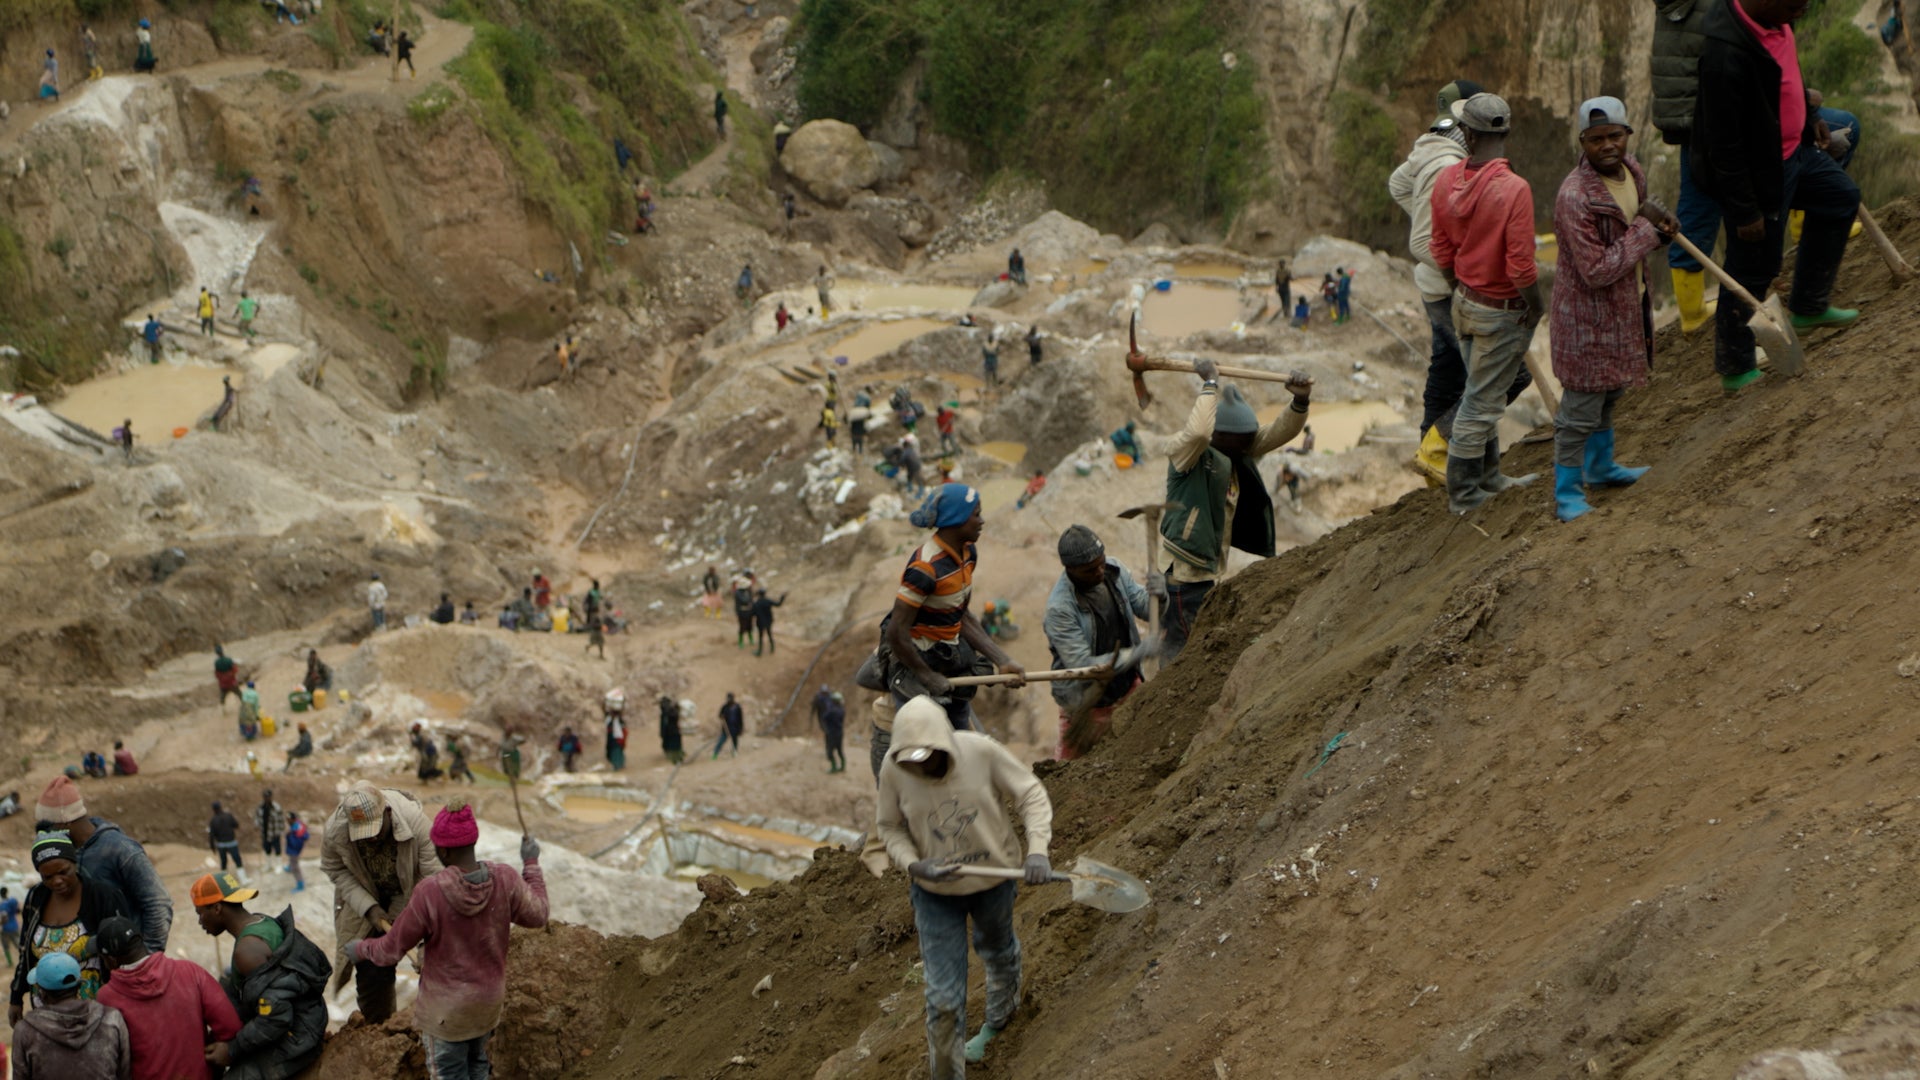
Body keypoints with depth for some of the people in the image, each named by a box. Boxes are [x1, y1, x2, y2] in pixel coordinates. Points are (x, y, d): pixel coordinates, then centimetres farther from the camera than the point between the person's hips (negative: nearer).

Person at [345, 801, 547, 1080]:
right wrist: (531, 865, 9)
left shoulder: (430, 893, -28)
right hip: (489, 997, 4)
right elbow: (537, 916, -1)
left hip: (447, 1003, -4)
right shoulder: (505, 879, -20)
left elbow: (392, 950, -15)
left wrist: (361, 949, 6)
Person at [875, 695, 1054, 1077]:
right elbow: (888, 827, -6)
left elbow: (1032, 794, -15)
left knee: (999, 952, 30)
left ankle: (999, 1018, 61)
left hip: (994, 878, 1)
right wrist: (914, 865, -25)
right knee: (943, 997, -2)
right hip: (935, 891, -1)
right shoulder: (893, 770, -22)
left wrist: (1037, 850, -30)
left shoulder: (982, 752, -26)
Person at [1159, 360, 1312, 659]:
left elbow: (1279, 432, 5)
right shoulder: (1186, 451, -14)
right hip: (1182, 575, -8)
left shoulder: (1240, 453, 8)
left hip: (1211, 572, 8)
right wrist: (1210, 384, -27)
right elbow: (1198, 431, -37)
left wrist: (1300, 402, -14)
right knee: (1183, 651, -8)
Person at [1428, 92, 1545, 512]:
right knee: (1481, 402, 5)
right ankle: (1463, 495, 16)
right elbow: (1520, 266, -24)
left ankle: (1489, 478, 36)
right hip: (1502, 312, -7)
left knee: (1485, 395, 22)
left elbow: (1442, 250, 5)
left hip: (1465, 301, 7)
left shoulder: (1446, 180, -6)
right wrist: (1537, 305, -6)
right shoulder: (1513, 189, -26)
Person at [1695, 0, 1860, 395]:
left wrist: (1810, 115, 18)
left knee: (1841, 197, 27)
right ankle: (1735, 371, 25)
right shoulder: (1725, 54, -37)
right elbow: (1723, 144, -29)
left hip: (1791, 148, 10)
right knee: (1753, 272, 5)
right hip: (1757, 175, -10)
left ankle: (1808, 307, 42)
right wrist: (1745, 211, -21)